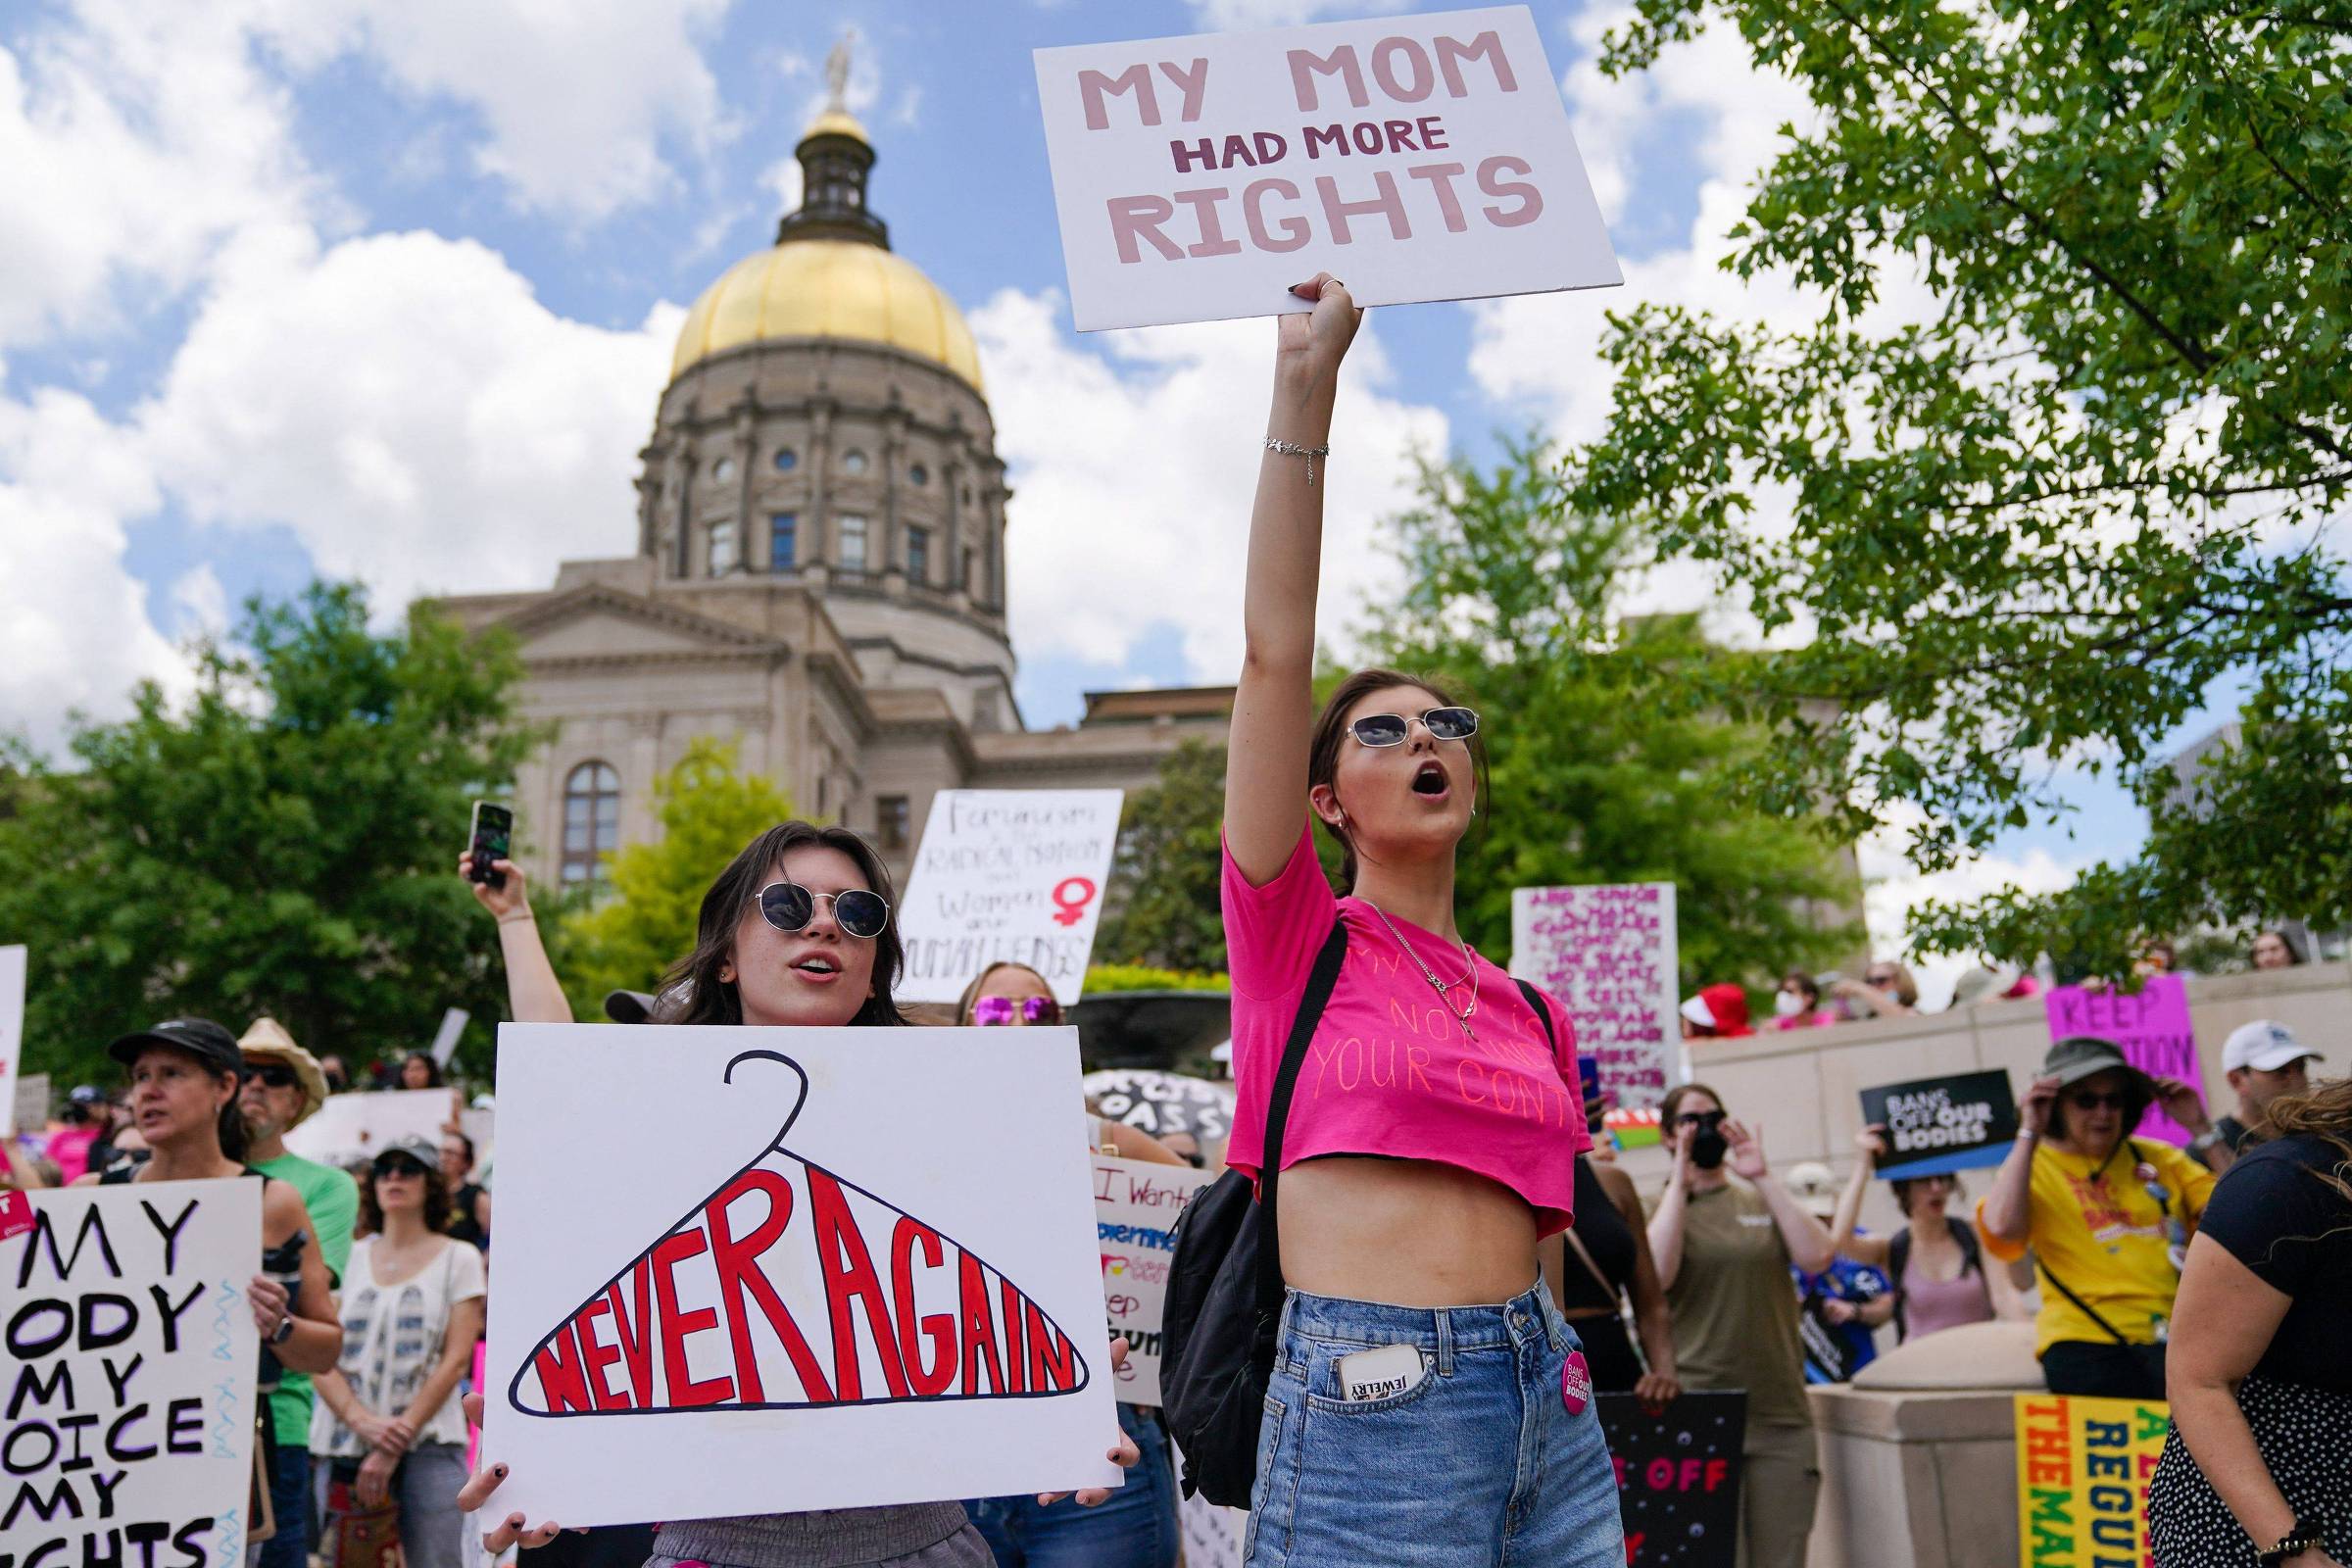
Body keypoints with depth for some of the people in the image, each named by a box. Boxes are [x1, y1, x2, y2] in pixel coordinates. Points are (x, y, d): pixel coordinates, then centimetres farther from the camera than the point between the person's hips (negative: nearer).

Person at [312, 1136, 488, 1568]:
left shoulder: (458, 1258, 6)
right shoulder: (350, 1258, 12)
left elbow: (455, 1361, -1)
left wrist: (396, 1444, -9)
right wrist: (363, 1422, -12)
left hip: (427, 1445, -3)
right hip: (344, 1443, 3)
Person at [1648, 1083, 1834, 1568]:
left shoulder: (1762, 1201, 13)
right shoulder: (1661, 1207, 5)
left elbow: (1817, 1257, -4)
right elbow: (1656, 1275, -15)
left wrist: (1763, 1178, -5)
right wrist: (1679, 1182, -10)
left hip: (1782, 1415, 3)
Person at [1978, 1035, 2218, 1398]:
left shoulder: (2160, 1157, 18)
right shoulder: (2032, 1165, 7)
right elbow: (2002, 1229, -14)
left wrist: (2200, 1128, 5)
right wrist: (2028, 1135, -9)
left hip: (2178, 1338, 3)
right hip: (2089, 1343, -3)